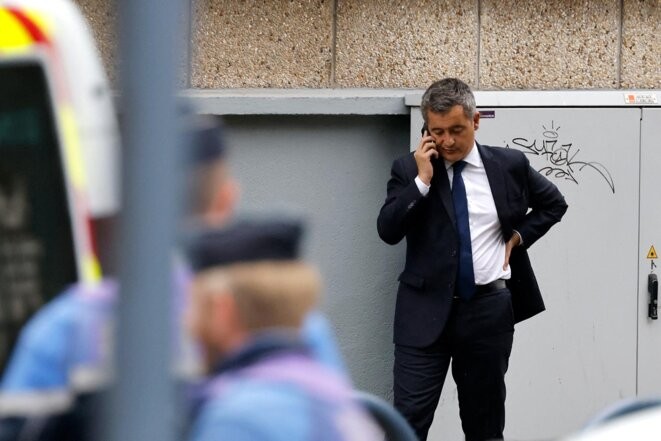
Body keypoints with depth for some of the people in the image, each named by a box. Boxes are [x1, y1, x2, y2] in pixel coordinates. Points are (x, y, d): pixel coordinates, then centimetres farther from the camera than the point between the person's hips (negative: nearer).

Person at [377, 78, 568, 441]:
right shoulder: (409, 170, -1)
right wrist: (422, 180, -17)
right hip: (426, 310, -1)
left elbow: (553, 204, 18)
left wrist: (519, 236, 4)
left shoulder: (509, 165, 2)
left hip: (489, 310, 1)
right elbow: (388, 231, -12)